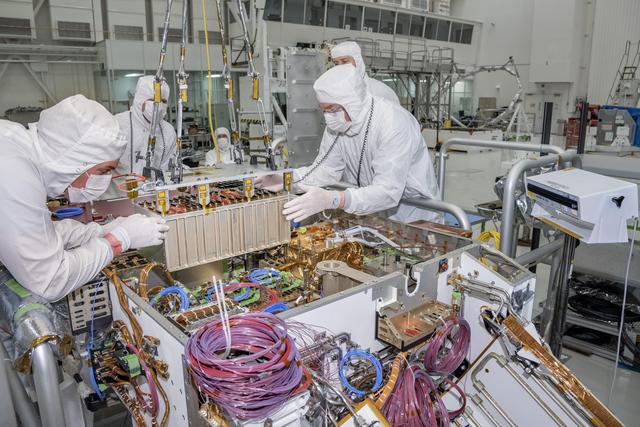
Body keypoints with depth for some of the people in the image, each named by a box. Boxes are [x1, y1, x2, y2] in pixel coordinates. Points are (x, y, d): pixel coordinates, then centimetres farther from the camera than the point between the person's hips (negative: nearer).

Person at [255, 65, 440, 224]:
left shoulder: (394, 123, -28)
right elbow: (326, 170, 0)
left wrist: (332, 200, -48)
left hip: (413, 218, -5)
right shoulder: (338, 121, -6)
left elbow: (388, 191, -35)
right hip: (371, 212, 6)